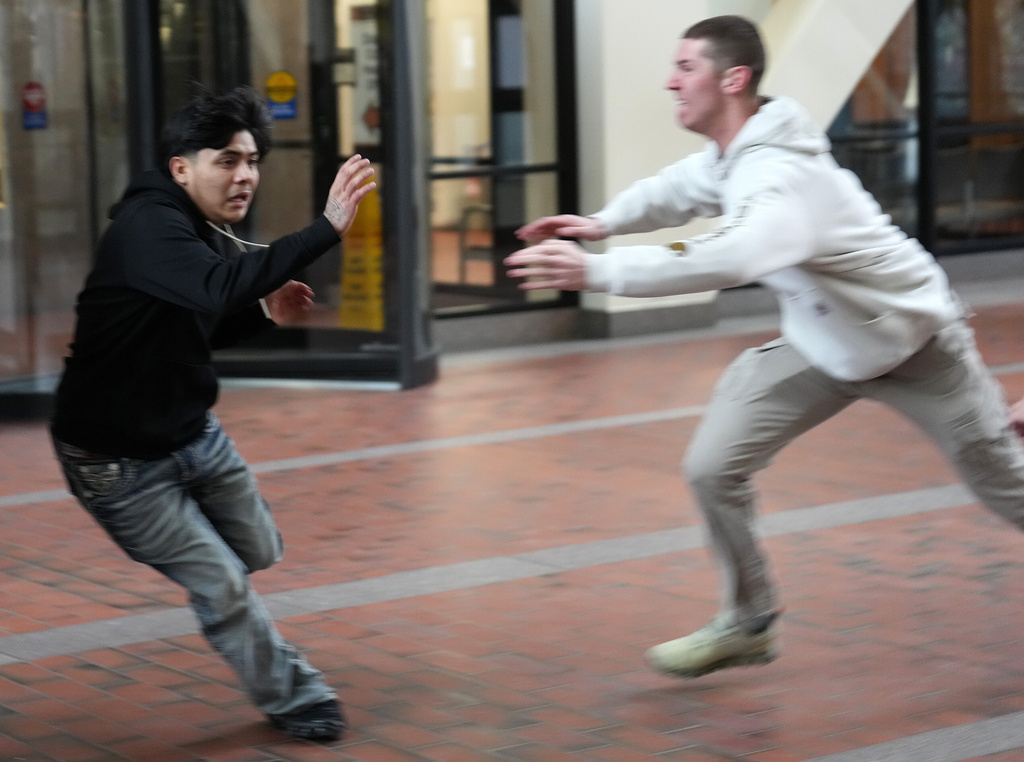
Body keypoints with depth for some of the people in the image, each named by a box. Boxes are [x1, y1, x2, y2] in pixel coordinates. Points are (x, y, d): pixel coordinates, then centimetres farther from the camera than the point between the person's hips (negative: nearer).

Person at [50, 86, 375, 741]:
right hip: (119, 459, -9)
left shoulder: (209, 233, 2)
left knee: (259, 551, 16)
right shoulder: (147, 226, -28)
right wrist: (327, 228, -54)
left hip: (194, 433, 9)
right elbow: (216, 288, -49)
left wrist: (265, 312, -5)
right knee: (222, 583, -3)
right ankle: (295, 699, 16)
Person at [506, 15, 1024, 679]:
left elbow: (731, 258, -57)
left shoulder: (781, 174, -37)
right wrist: (603, 222, 1)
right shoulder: (732, 156, -8)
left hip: (913, 342, -7)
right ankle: (749, 625, 13)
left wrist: (596, 272, -60)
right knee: (714, 468, -5)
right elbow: (681, 188, 17)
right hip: (823, 343, 7)